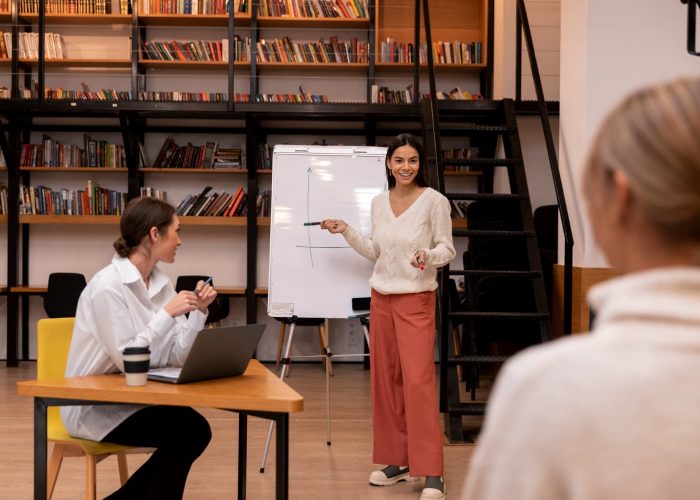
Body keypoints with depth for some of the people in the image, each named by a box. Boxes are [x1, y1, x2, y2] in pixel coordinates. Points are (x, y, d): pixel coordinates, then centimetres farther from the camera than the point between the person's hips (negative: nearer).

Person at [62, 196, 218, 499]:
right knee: (186, 432, -20)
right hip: (94, 406, -8)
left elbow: (175, 357, 0)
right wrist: (168, 314, -25)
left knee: (196, 430, -12)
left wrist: (198, 312, -10)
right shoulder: (107, 286, -20)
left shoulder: (161, 284, 4)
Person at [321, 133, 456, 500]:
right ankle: (398, 461, 18)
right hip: (381, 298, 6)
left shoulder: (435, 201, -8)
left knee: (418, 380, -11)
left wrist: (430, 256, -24)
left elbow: (447, 249, -4)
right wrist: (346, 232, 5)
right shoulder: (379, 202, 8)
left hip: (416, 300, -6)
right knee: (385, 380, 7)